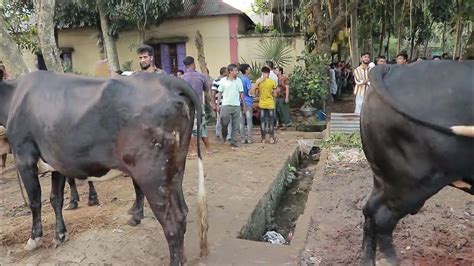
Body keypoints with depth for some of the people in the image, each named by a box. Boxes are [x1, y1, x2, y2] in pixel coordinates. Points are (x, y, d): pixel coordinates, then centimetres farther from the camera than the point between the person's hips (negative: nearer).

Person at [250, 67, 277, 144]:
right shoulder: (273, 82, -7)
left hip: (262, 104, 1)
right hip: (270, 104, -1)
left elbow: (255, 93, -5)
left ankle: (263, 138, 12)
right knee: (271, 122, 8)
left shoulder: (258, 81, -5)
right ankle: (272, 138, 10)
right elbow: (274, 94, -3)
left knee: (262, 122, 8)